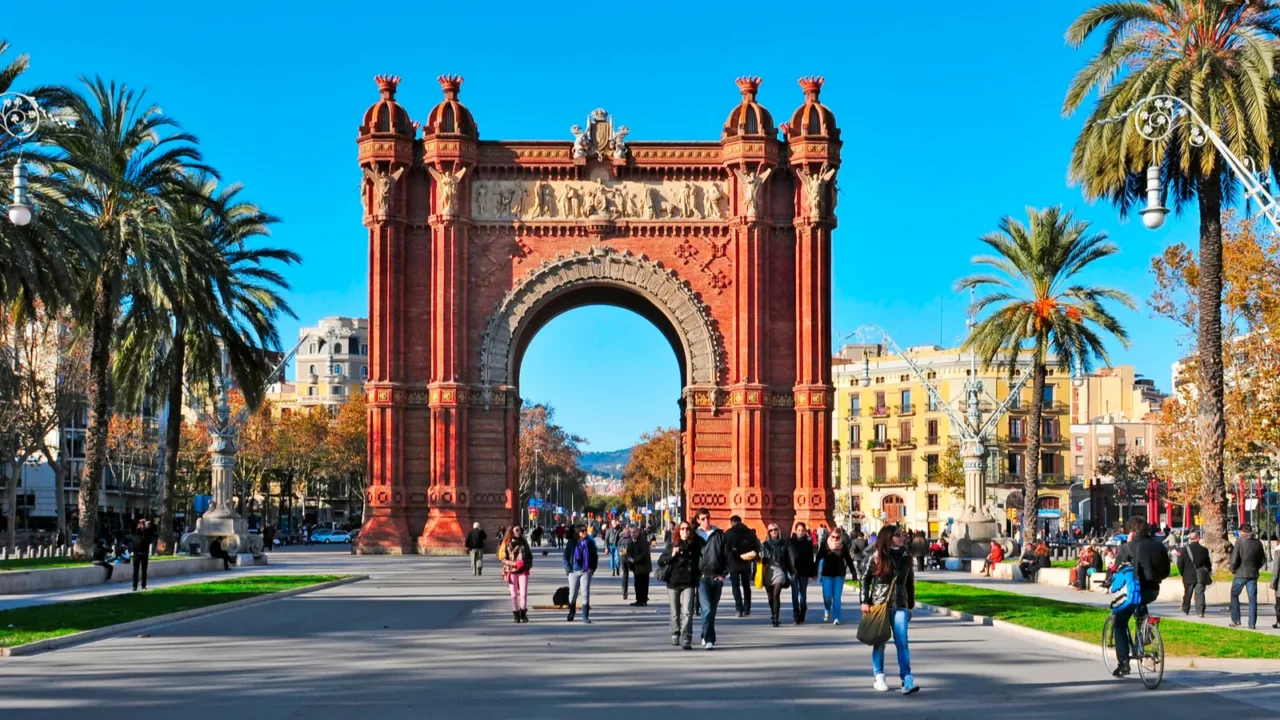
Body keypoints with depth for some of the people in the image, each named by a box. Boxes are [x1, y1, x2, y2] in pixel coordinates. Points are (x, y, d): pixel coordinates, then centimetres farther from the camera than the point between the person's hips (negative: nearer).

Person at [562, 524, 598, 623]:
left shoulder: (590, 543, 4)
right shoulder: (571, 543, 1)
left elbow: (595, 557, 11)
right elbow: (566, 556, 3)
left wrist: (592, 568, 0)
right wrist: (568, 568, -7)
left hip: (586, 571, 0)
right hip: (574, 571, 0)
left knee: (585, 594, -7)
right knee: (572, 594, 7)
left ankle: (585, 616, -4)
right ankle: (571, 613, 28)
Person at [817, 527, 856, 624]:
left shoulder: (843, 546, -3)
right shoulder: (825, 544, -4)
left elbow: (848, 559, 3)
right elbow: (818, 558, -1)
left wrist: (853, 571, 3)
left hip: (839, 574, 0)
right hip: (827, 574, 0)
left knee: (837, 597, -2)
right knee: (827, 596, -2)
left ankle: (836, 617, 4)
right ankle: (827, 610, 29)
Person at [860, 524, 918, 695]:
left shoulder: (905, 557, 4)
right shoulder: (876, 557, -3)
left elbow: (910, 583, 11)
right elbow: (865, 579, 1)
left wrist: (910, 606, 12)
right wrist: (865, 601, -6)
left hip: (900, 606, 1)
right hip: (879, 605, -1)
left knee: (902, 643, -7)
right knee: (879, 642, 8)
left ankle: (907, 681, -12)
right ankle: (879, 677, 20)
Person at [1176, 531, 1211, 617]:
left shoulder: (1185, 550, -6)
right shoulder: (1204, 550, -6)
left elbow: (1180, 563, -3)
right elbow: (1208, 563, 2)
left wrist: (1182, 573, 10)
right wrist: (1208, 571, 20)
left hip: (1188, 577, 1)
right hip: (1200, 577, -1)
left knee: (1187, 594, 15)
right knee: (1200, 593, -1)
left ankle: (1185, 610, 26)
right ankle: (1200, 611, -12)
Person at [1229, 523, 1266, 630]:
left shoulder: (1240, 542, -11)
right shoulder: (1258, 543, 3)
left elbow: (1234, 560, -16)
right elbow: (1263, 560, 10)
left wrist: (1233, 570, 1)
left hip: (1240, 574, -4)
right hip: (1253, 575, 4)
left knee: (1234, 596, 13)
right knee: (1252, 599, 6)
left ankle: (1236, 620, 10)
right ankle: (1252, 624, 5)